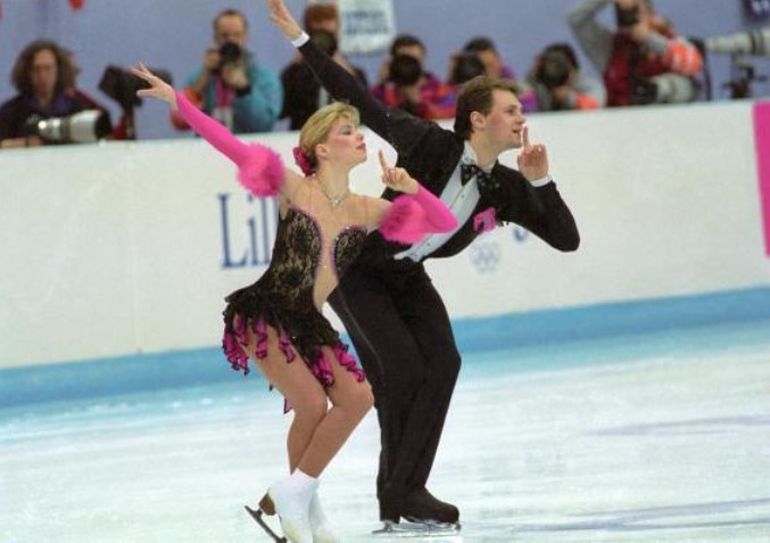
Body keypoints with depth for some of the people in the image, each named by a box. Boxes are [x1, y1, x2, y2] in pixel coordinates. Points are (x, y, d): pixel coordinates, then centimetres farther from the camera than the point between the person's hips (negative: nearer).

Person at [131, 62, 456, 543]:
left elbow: (445, 223, 4)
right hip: (265, 315, -5)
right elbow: (230, 145, -13)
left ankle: (294, 497, 2)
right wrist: (175, 99, -19)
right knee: (312, 404, -20)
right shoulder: (293, 187, -7)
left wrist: (411, 188, -14)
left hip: (310, 323, 5)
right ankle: (302, 502, 3)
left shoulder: (368, 211, 4)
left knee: (356, 397, -13)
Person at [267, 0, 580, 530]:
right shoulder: (431, 145, -24)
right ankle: (400, 491, 4)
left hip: (407, 277, 6)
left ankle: (405, 491, -10)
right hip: (356, 268, -6)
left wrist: (541, 181, -22)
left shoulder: (507, 190, -9)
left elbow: (567, 239, -9)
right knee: (403, 371, -13)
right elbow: (360, 101, -21)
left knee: (443, 363, -13)